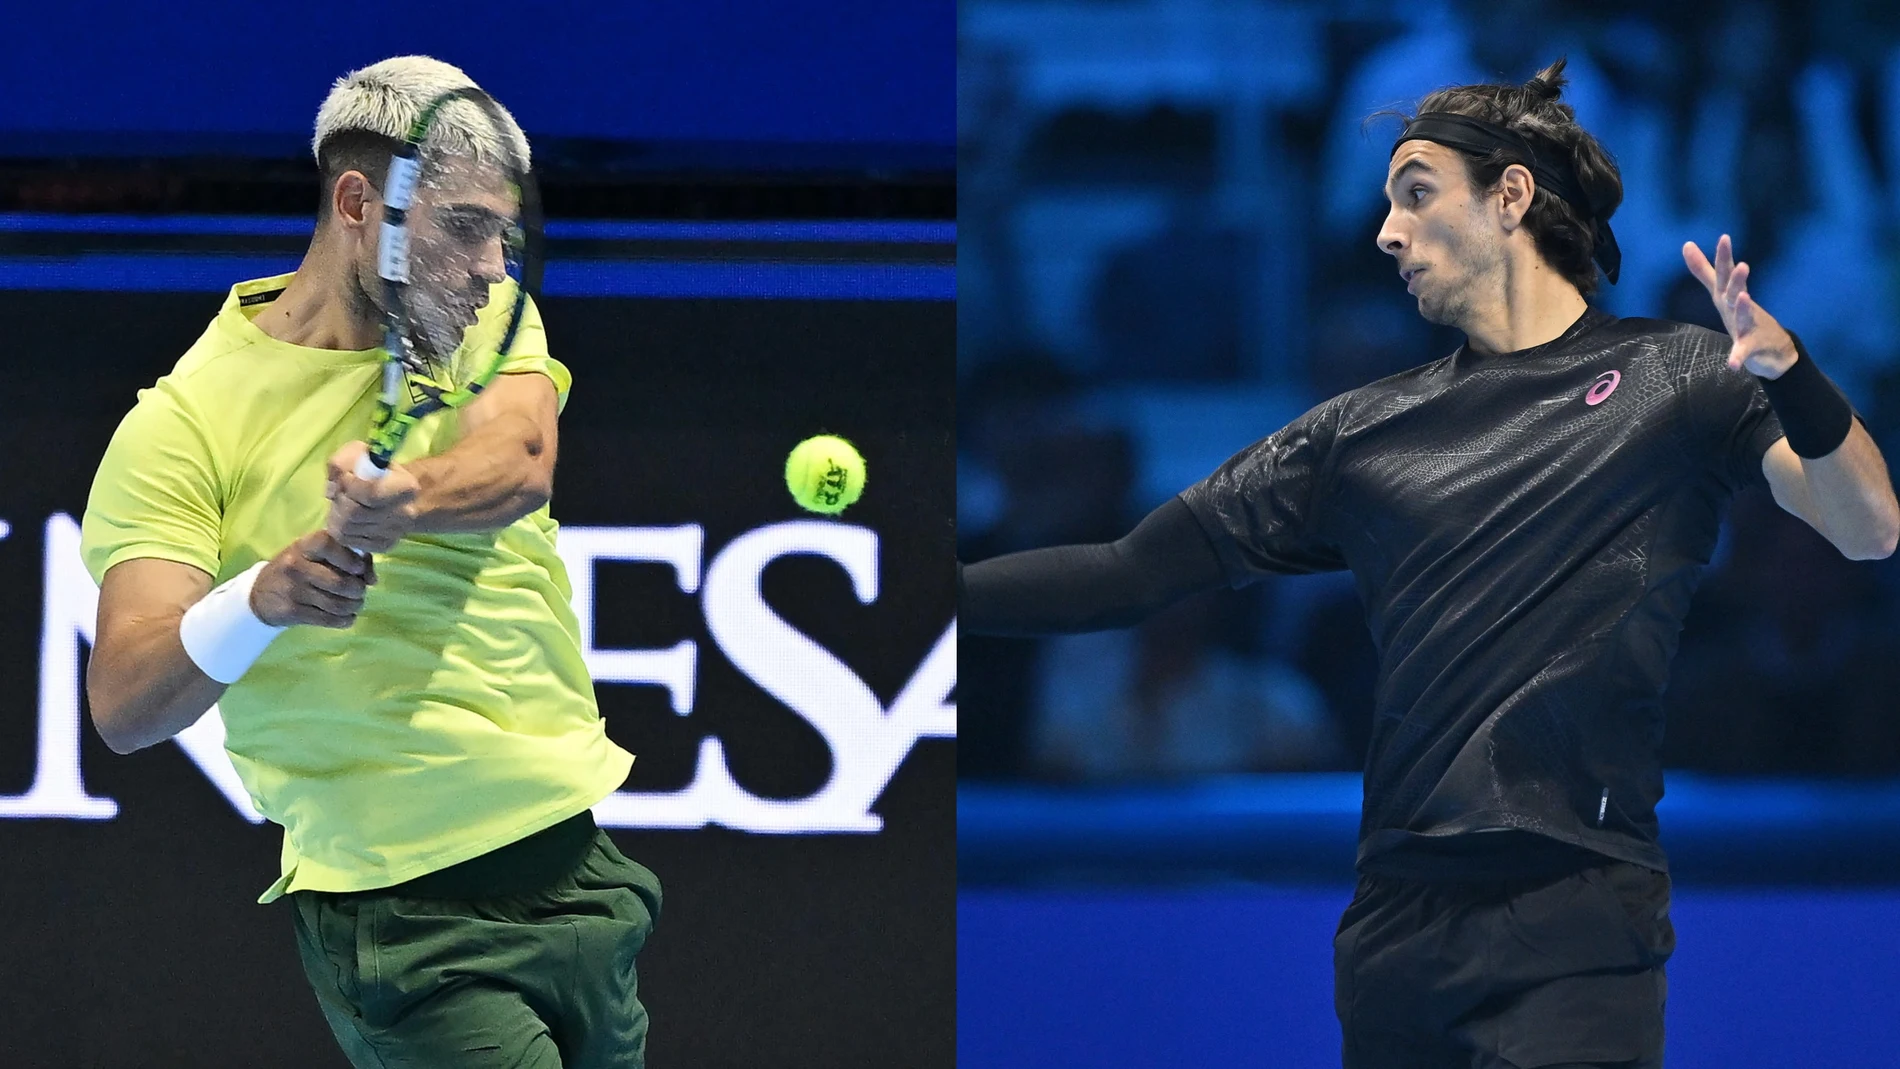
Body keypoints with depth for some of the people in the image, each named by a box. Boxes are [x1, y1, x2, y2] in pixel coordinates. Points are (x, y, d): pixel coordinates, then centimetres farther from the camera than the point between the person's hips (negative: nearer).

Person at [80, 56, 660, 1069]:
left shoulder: (490, 319, 7)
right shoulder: (186, 420, -8)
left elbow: (518, 462, -17)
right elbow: (124, 709, -17)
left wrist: (405, 502, -40)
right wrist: (262, 598, -38)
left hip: (578, 859, 6)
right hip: (400, 910, -6)